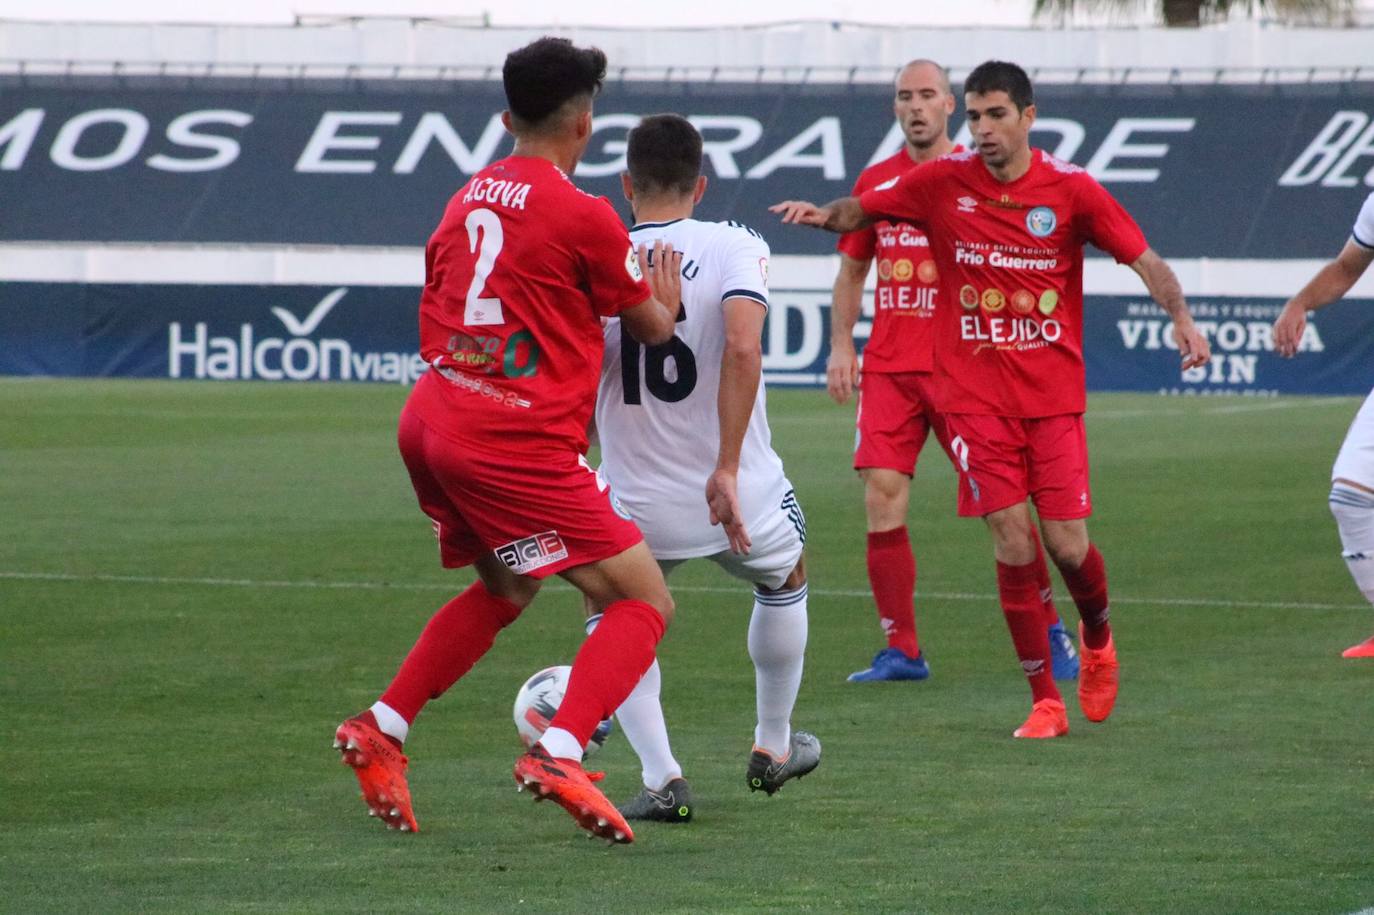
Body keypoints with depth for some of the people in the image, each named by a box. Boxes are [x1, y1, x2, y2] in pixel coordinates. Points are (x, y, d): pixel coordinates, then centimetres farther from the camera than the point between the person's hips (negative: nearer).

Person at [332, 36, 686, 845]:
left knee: (504, 590, 30)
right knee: (645, 603, -4)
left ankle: (381, 731, 23)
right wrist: (667, 297, 25)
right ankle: (560, 754, -22)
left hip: (431, 421, 8)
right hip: (519, 442, -8)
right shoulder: (582, 215, -9)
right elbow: (650, 326, 3)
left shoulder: (469, 199, 12)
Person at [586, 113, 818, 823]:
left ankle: (661, 777, 9)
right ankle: (772, 746, 46)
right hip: (742, 498, 0)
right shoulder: (734, 247, -9)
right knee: (785, 582, 33)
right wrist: (727, 469, -23)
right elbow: (742, 346, -26)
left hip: (636, 504, 0)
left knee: (610, 618, 26)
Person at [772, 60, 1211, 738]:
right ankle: (1045, 701, 3)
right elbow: (862, 210, 10)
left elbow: (1143, 258, -4)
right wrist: (825, 214, -12)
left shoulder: (1070, 189, -4)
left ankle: (1097, 637, 30)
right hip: (975, 396, 0)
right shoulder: (941, 183, -1)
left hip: (1053, 395, 0)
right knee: (1012, 545, -8)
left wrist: (1180, 315, -22)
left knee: (1067, 544, -5)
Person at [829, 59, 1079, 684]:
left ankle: (1051, 633, 12)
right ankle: (901, 651, -1)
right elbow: (852, 271, 19)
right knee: (881, 496, -7)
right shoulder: (875, 182, 11)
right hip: (888, 368, 3)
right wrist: (841, 345, 8)